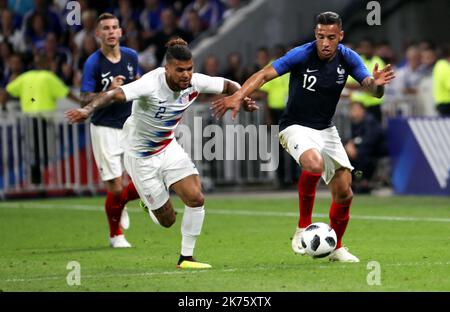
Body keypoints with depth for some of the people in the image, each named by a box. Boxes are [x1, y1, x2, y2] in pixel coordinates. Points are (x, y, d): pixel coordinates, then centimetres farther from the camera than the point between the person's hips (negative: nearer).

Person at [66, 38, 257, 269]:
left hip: (169, 148, 5)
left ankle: (186, 257, 5)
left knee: (196, 198, -14)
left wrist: (243, 99, -13)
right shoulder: (151, 84, -32)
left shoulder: (195, 82, -14)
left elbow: (228, 85, 5)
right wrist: (88, 109, -61)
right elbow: (115, 94, -45)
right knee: (167, 219, 2)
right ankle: (147, 200, 39)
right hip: (141, 155, -5)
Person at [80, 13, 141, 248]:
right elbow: (84, 100, -13)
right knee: (115, 188, -7)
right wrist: (109, 92, -27)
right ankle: (115, 234, 19)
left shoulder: (131, 56, 3)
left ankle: (120, 205, 29)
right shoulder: (93, 63, -12)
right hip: (105, 129, -4)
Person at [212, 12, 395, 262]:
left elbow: (373, 90, -11)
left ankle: (336, 248, 27)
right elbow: (264, 75, -20)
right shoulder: (302, 55, -18)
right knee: (314, 163, -36)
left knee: (344, 193, 3)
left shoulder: (347, 58, -7)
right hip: (297, 127, -5)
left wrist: (377, 84, -36)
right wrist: (239, 96, -35)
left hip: (326, 129, 5)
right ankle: (304, 227, -19)